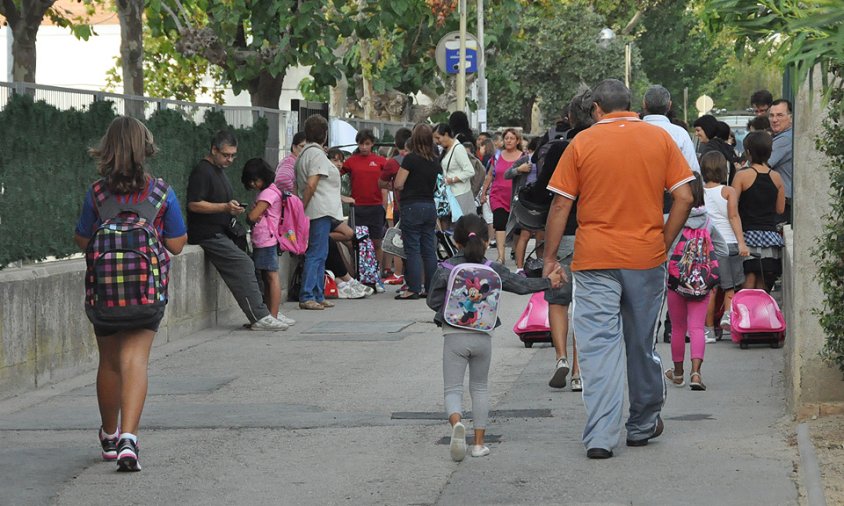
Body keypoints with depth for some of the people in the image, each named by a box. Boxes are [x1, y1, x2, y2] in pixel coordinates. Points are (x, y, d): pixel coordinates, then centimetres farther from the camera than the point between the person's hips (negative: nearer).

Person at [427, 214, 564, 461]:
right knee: (479, 388, 17)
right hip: (482, 336, 2)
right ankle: (479, 442, 15)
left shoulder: (446, 269, -5)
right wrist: (548, 281, 19)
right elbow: (522, 285, 7)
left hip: (454, 336, -2)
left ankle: (456, 422, -30)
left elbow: (432, 301, -1)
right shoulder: (494, 270, 0)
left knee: (452, 388, 1)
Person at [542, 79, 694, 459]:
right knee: (642, 345, 15)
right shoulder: (660, 139, 4)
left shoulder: (582, 143, -1)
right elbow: (684, 198, 0)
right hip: (646, 258, 2)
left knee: (598, 346, -2)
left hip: (595, 259, -2)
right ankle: (643, 425, 29)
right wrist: (663, 244, 9)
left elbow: (560, 205, -2)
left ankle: (600, 437, -9)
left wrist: (549, 259, 4)